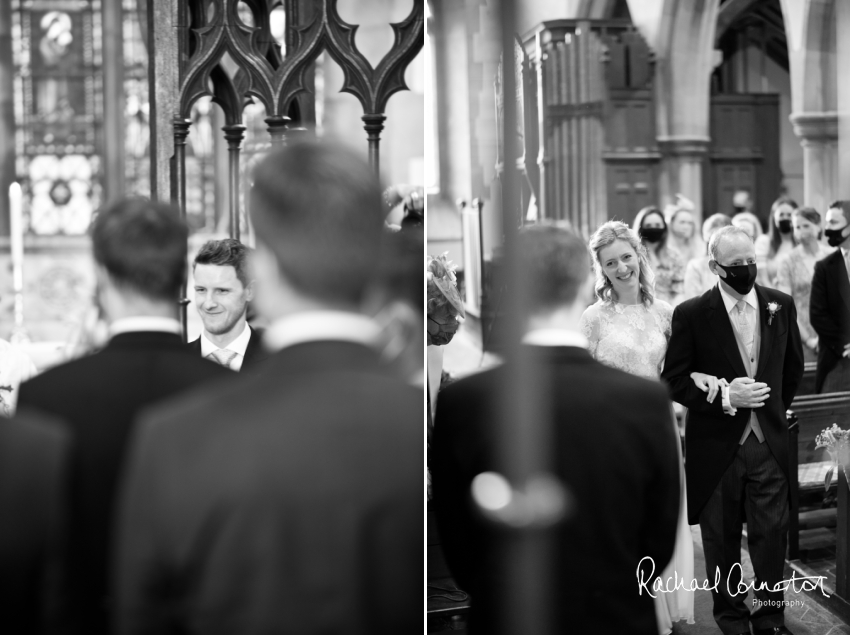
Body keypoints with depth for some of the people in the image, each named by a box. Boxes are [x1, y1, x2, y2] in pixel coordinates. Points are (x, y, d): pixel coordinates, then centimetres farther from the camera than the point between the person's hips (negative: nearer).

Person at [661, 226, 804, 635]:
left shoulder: (781, 305, 2)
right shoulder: (691, 314, -9)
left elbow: (793, 366, 17)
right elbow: (673, 380, -8)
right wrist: (724, 397, -17)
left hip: (769, 442, 2)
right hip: (717, 444, -2)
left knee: (772, 532, -1)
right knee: (722, 539, 9)